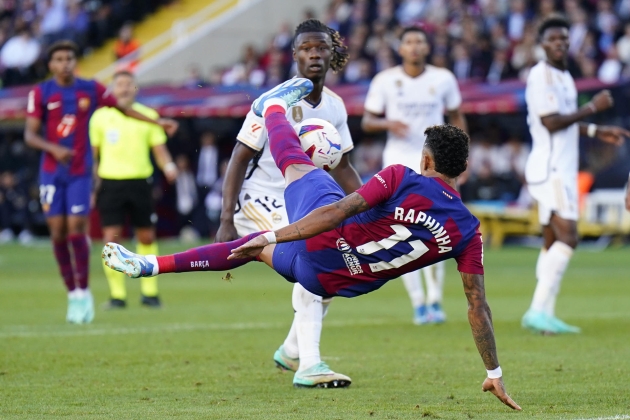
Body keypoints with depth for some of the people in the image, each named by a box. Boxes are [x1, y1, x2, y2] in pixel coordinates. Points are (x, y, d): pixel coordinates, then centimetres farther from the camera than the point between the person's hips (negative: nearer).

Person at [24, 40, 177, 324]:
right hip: (52, 172, 0)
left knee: (76, 229, -11)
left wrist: (158, 122, 12)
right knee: (58, 232, -2)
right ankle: (72, 293, 8)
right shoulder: (40, 93, -2)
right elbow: (30, 134, -5)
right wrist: (54, 149, -22)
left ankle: (83, 293, -1)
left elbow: (122, 109, 15)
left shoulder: (91, 90, 2)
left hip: (80, 172, 0)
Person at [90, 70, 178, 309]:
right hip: (110, 182, -1)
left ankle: (149, 292, 15)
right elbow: (93, 153, 9)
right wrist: (92, 183, 4)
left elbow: (159, 148, 7)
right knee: (111, 237, -7)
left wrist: (168, 166, -12)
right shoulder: (100, 117, 5)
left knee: (147, 237, 4)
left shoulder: (148, 116, 7)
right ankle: (117, 294, -2)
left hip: (140, 182, 1)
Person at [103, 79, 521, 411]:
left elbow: (339, 211, -24)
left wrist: (272, 237, -21)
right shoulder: (467, 231, -8)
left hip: (320, 247, -3)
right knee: (258, 247, 31)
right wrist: (495, 373, 2)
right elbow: (478, 305, -6)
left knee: (294, 160, 23)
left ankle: (274, 105, 52)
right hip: (337, 284, 3)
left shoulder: (401, 179, -18)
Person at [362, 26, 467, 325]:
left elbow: (456, 117, 14)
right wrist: (388, 124, -17)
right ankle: (418, 303, 4)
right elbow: (367, 121, 4)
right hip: (398, 163, 0)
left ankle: (435, 301, 3)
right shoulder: (385, 81, -1)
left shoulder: (443, 79, 2)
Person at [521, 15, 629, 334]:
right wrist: (592, 108, -12)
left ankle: (543, 315, 8)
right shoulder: (541, 76, -12)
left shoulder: (564, 77, 18)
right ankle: (539, 310, -21)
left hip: (562, 169, 10)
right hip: (550, 169, -10)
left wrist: (597, 132, 21)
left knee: (553, 242, 8)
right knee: (567, 236, -18)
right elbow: (551, 122, -19)